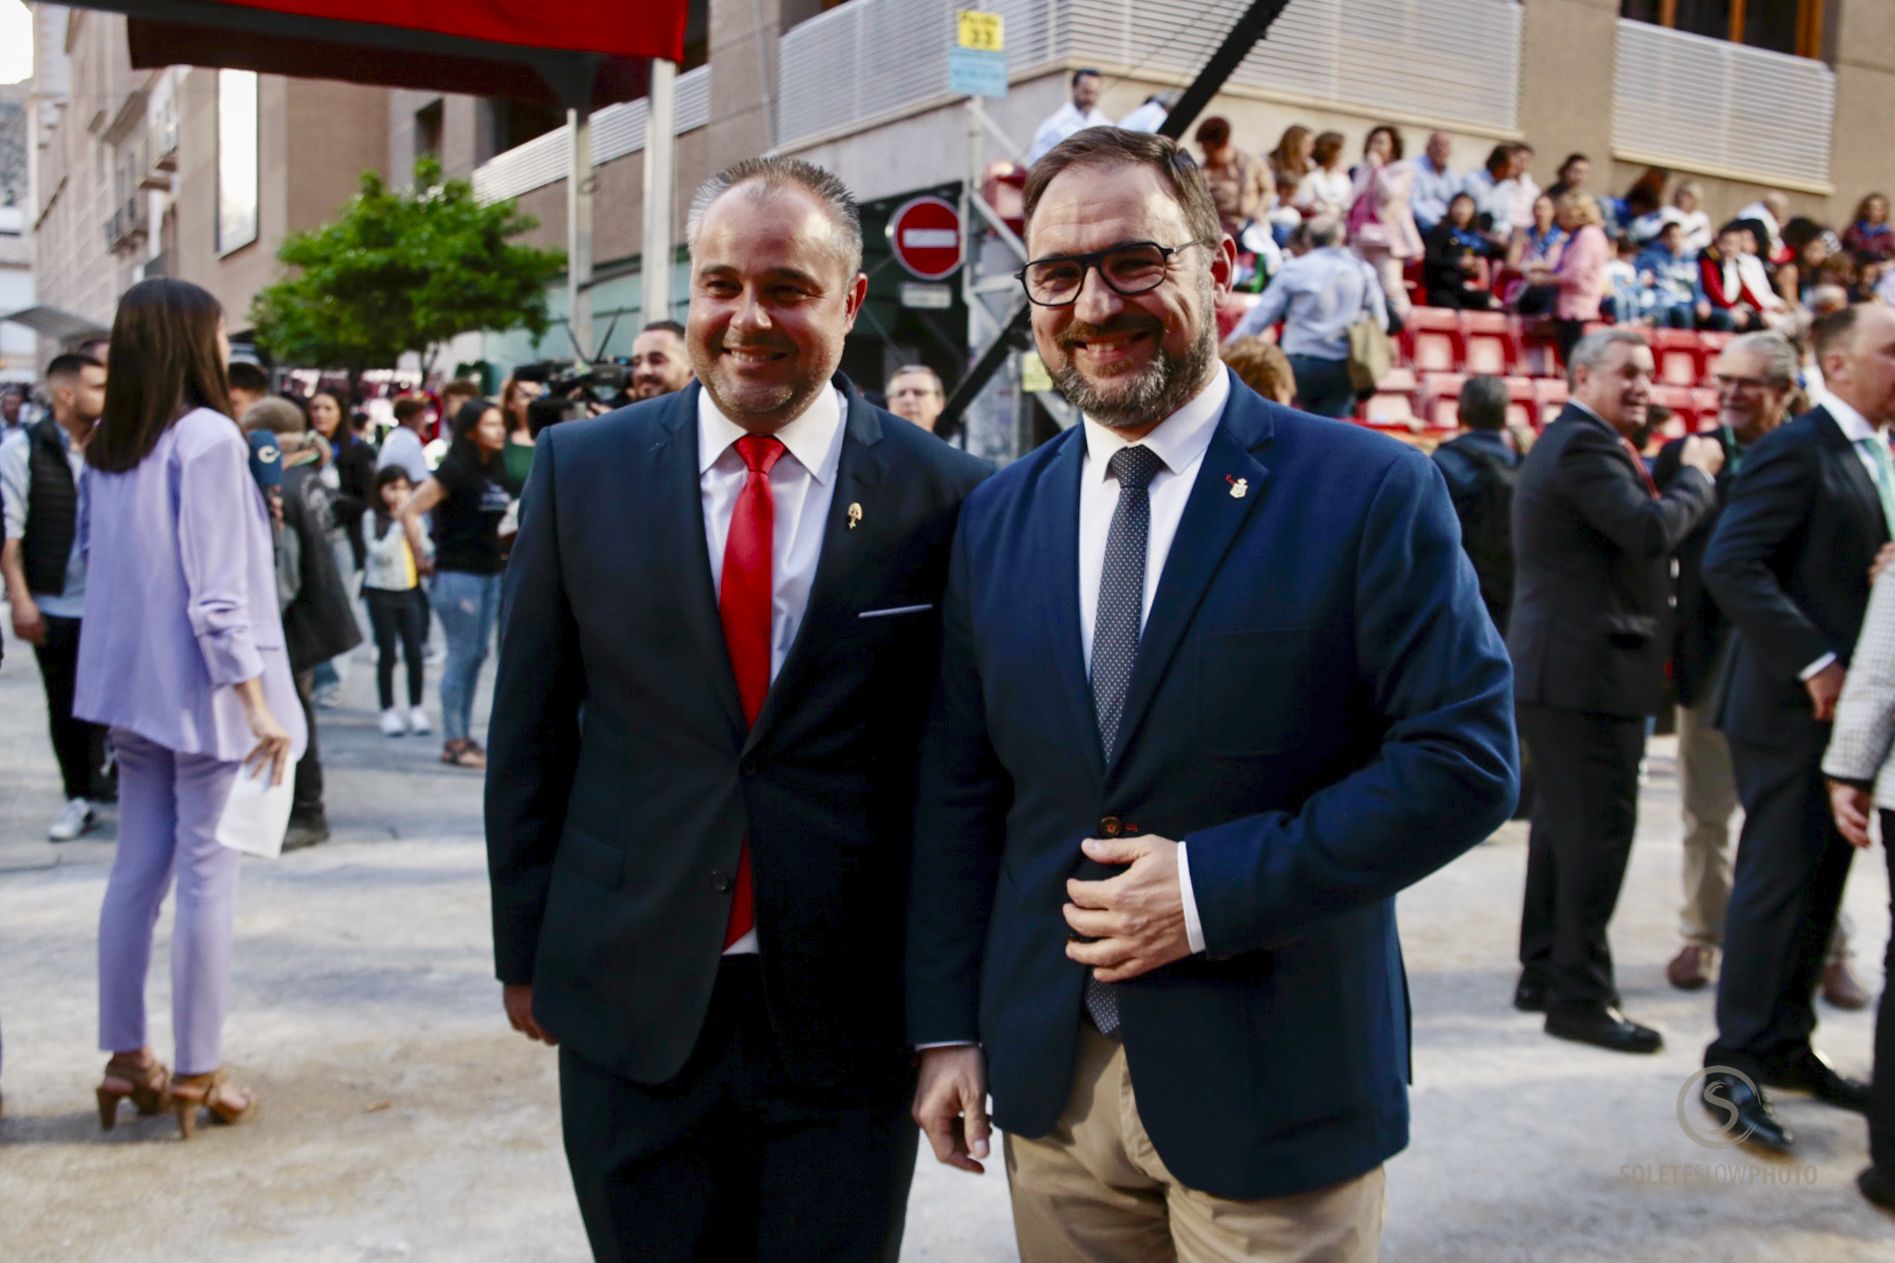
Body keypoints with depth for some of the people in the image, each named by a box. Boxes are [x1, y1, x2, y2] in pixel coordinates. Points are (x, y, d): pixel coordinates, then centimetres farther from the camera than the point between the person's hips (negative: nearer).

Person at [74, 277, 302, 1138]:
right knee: (207, 874, -1)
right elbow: (217, 591, -17)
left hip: (135, 685, 7)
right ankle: (196, 1073, 6)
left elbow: (100, 561, 16)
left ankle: (126, 1058, 19)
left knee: (138, 868, 12)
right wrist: (258, 702, -17)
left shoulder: (106, 448, 9)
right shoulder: (207, 437, -13)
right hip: (203, 690, -7)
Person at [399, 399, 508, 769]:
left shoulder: (493, 471, 10)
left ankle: (465, 735, 19)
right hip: (458, 575, -8)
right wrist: (423, 560, -10)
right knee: (462, 655, -3)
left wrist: (498, 550, 12)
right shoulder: (455, 470, -12)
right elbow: (409, 511, -15)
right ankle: (452, 742, 6)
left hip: (489, 573, 8)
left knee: (477, 654, 11)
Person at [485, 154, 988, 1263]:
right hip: (628, 1006, 2)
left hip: (851, 1015, -1)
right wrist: (525, 949, 7)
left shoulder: (945, 496, -7)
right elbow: (530, 730, 5)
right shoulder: (583, 469, -1)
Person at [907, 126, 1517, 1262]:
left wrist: (1215, 888, -18)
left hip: (1272, 1087, -3)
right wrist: (948, 1028, 4)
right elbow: (958, 793, 7)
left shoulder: (1370, 493, -9)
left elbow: (1466, 761, -13)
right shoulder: (997, 518, 4)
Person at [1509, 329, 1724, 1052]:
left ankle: (1544, 975, 26)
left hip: (1559, 668, 11)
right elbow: (1650, 531, -25)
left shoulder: (1574, 443, 20)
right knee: (1599, 828, -7)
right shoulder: (1585, 445, -15)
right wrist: (1697, 474, -9)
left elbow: (1633, 535, 20)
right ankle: (1579, 998, -1)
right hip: (1586, 670, -11)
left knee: (1563, 824, 16)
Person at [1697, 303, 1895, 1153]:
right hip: (1792, 709, -9)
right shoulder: (1799, 450, -12)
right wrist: (1813, 662, -23)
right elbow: (1729, 564, -22)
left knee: (1820, 884, 13)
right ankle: (1736, 1064, 4)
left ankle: (1786, 1047, 24)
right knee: (1777, 882, -5)